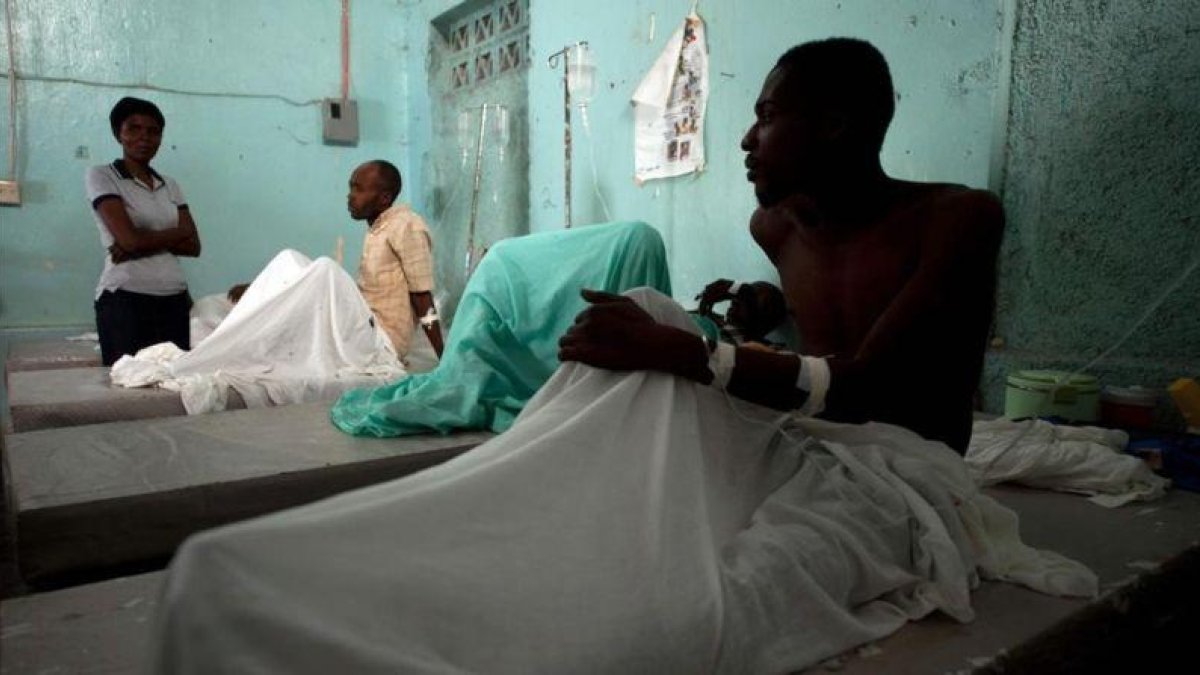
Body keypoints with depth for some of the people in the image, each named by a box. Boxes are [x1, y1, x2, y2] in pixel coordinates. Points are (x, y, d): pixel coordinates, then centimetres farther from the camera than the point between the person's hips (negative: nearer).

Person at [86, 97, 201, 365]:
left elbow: (193, 246, 5)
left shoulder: (170, 185, 15)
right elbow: (129, 239, -12)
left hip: (174, 300, 4)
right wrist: (174, 234, 1)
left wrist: (145, 243, -9)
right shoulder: (100, 176, 1)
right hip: (125, 300, -4)